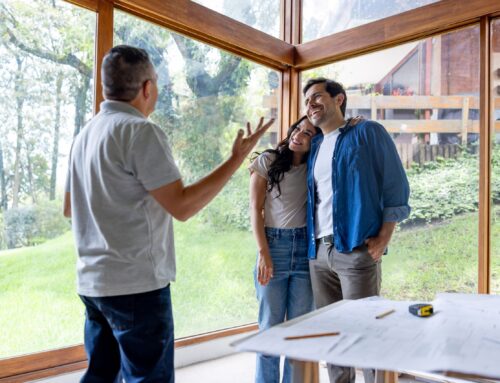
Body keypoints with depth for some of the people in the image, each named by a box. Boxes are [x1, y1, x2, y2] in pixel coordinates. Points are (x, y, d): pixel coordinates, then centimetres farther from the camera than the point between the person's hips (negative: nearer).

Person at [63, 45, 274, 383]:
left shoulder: (86, 134, 11)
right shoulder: (140, 131, -15)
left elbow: (70, 208, 20)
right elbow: (182, 206, -19)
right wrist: (237, 159, -13)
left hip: (94, 282, 9)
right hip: (137, 284, -9)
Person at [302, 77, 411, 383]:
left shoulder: (368, 133, 1)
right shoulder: (315, 146, 18)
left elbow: (396, 188, -4)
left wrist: (383, 239, -11)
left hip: (356, 250, -6)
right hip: (319, 252, 6)